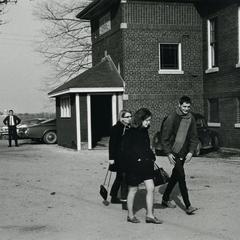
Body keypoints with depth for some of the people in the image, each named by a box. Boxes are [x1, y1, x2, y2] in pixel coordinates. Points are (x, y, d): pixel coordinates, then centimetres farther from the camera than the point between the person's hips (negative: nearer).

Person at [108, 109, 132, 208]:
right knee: (124, 178, -10)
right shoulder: (116, 128, -10)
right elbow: (112, 144, -12)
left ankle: (114, 197, 30)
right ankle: (124, 201, -7)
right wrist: (111, 157, -16)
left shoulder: (130, 128, 9)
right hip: (119, 157, -7)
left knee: (120, 178, 17)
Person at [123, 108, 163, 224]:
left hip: (146, 164, 7)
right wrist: (136, 160, -17)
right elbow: (126, 151, -15)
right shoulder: (131, 133, -14)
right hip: (134, 166, -7)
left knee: (151, 188, 3)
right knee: (133, 190, 6)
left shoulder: (144, 131, 9)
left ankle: (149, 215, 12)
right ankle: (130, 215, 21)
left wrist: (151, 158, 10)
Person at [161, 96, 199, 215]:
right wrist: (168, 153, -13)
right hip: (173, 152, -6)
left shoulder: (190, 118, 3)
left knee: (175, 176, 14)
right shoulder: (172, 118, -12)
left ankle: (165, 199, 30)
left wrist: (191, 152, -3)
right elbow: (164, 137, -9)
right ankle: (188, 206, -9)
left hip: (184, 152, 6)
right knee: (181, 177, -10)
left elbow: (194, 137, 9)